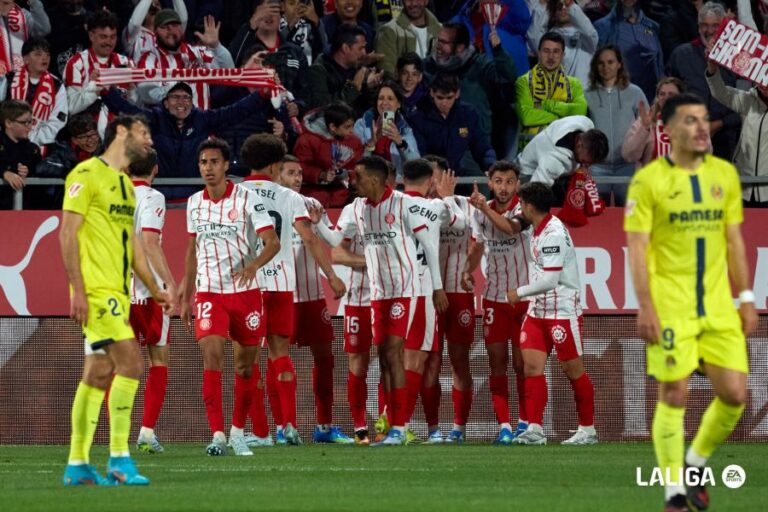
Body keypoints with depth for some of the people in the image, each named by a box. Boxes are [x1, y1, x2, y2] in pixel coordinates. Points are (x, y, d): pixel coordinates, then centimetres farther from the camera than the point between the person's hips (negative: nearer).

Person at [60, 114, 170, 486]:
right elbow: (68, 233, -11)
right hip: (96, 288, -9)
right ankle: (119, 458, -15)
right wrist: (77, 290, -17)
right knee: (130, 361, -17)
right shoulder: (87, 174, -7)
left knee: (99, 373, 8)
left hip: (117, 292, 9)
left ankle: (77, 465, 10)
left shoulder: (126, 184, 20)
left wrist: (153, 289, 23)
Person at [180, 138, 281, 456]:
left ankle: (238, 431, 23)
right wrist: (185, 298, 17)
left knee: (245, 365, 6)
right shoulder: (194, 203, 7)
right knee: (211, 355, -17)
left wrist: (254, 264, -31)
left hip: (245, 291, -2)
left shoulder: (247, 199, -6)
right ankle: (217, 435, -21)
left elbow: (272, 241, -11)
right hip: (208, 292, 2)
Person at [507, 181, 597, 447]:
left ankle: (587, 429, 11)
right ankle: (534, 429, -5)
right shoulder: (537, 230, 7)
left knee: (573, 369, 0)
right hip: (538, 311, 8)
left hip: (563, 310, -8)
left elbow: (550, 279, -23)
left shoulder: (554, 234, -19)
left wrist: (520, 292, -12)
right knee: (531, 365, -3)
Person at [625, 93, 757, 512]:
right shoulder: (649, 180, -5)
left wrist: (745, 298, 10)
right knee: (673, 395, -4)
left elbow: (734, 240, 14)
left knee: (734, 394, -1)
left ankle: (695, 464, 23)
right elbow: (637, 246, -7)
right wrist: (645, 306, -14)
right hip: (670, 307, -5)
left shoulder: (725, 175, 9)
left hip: (718, 305, 5)